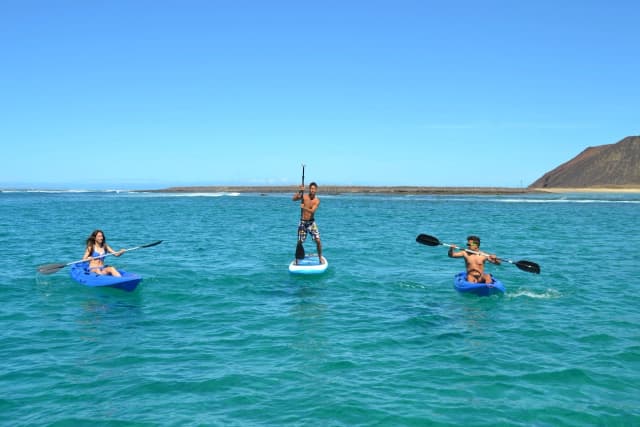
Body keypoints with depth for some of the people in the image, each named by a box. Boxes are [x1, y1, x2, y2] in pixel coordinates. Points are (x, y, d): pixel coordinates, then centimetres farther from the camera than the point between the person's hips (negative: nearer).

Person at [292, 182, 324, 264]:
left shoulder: (317, 200, -9)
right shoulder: (304, 196, -7)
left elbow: (312, 211, -23)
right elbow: (294, 199, -22)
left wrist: (304, 208, -38)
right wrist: (300, 191, -31)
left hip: (311, 222, 0)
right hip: (303, 222, 0)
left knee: (318, 240, -7)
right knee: (300, 242, 2)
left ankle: (320, 257, 11)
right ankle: (297, 259, 18)